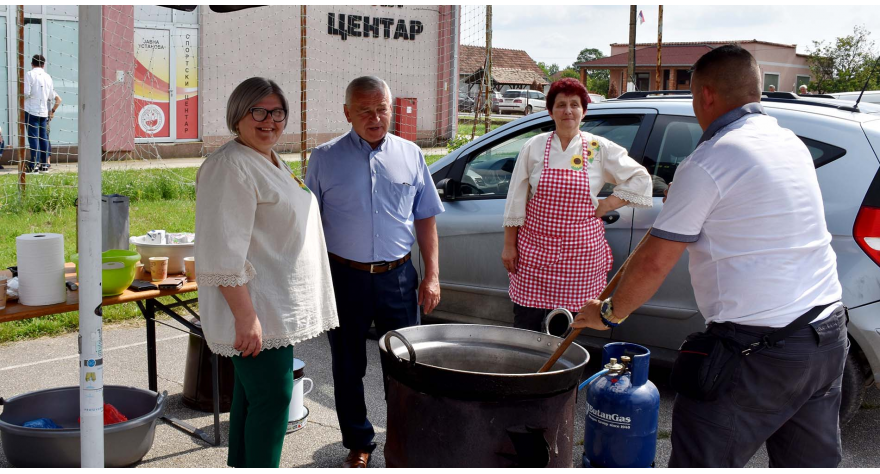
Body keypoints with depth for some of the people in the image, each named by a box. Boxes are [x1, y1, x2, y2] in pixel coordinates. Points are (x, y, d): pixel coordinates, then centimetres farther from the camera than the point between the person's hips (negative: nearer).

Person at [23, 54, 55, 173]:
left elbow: (26, 92, -17)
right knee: (43, 137, 11)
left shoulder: (29, 75, -9)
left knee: (33, 137, -6)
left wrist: (23, 97, 4)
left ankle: (34, 165, -10)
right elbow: (52, 95, 9)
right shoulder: (48, 76, 7)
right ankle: (44, 163, 13)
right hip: (44, 110, 5)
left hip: (31, 110, -5)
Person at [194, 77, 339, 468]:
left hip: (279, 306, 10)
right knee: (272, 397, -7)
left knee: (252, 393, 17)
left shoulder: (271, 161, 16)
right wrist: (246, 316, -27)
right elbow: (224, 252, -24)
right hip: (255, 310, -10)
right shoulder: (229, 167, -17)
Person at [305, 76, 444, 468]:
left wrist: (432, 275, 3)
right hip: (344, 277, -1)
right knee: (348, 369, 9)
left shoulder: (410, 154, 5)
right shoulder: (325, 158, 1)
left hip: (398, 277, 1)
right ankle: (358, 445, 26)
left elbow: (425, 219, 9)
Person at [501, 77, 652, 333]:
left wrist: (605, 206, -3)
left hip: (581, 253, 0)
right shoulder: (534, 147, 1)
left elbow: (640, 179, 5)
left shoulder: (600, 149, 0)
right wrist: (509, 245, 3)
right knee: (525, 324, 1)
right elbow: (516, 200, 4)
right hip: (535, 248, 0)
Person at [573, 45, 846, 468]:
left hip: (758, 347, -8)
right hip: (828, 335, 8)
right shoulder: (792, 143, 11)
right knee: (811, 461, 17)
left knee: (701, 460, 2)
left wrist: (609, 313, 3)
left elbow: (653, 263, -12)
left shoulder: (708, 162, -13)